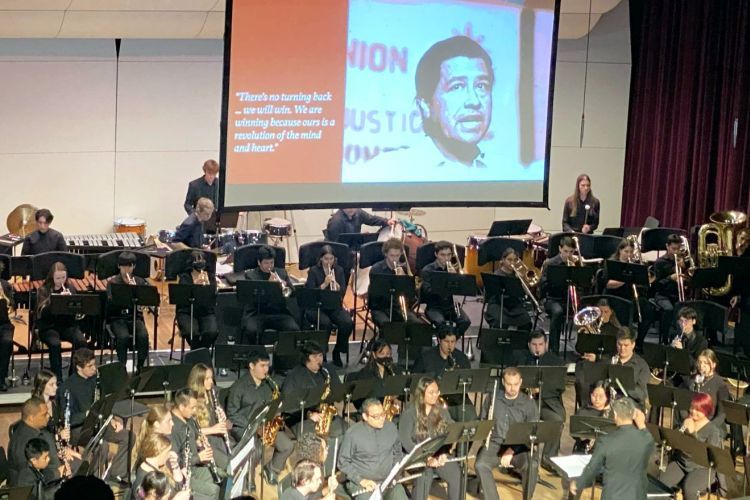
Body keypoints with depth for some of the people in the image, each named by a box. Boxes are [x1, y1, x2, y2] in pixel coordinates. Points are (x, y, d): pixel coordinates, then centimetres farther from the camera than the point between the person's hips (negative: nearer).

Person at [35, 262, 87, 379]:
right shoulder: (43, 290, 0)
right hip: (49, 327, -3)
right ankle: (57, 378, -25)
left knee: (81, 341, -27)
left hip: (68, 325, 3)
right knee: (55, 343, -34)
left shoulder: (70, 290, 10)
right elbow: (43, 312, -14)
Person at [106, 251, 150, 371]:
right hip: (117, 318, -2)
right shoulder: (113, 282, 3)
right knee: (123, 336, -32)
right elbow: (111, 302, -12)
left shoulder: (140, 281, 9)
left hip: (135, 317, 2)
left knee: (143, 336, -27)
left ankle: (140, 366, -10)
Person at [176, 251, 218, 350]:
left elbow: (214, 296, -4)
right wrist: (195, 284, -27)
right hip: (187, 312, -2)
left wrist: (207, 283, -21)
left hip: (207, 312, 2)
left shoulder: (211, 276, 10)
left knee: (212, 332, -29)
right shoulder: (184, 277, 4)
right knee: (192, 333, -31)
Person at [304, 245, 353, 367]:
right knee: (325, 323, -35)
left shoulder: (339, 270, 9)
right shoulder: (314, 271, -1)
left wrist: (335, 284, -18)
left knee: (348, 323, -26)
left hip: (335, 307, 3)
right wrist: (324, 284, -22)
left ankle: (337, 352, -3)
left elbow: (343, 292, 1)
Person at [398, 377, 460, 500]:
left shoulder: (442, 410, 9)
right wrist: (426, 458, -22)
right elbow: (405, 441, -13)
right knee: (425, 475, -35)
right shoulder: (409, 413, -7)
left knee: (456, 474, -25)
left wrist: (443, 453, -15)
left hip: (439, 455, 4)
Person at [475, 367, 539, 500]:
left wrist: (512, 450, -16)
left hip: (519, 446, -1)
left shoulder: (528, 404, 2)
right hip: (495, 443, 1)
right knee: (480, 465, -30)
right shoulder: (492, 398, 6)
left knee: (532, 465, -31)